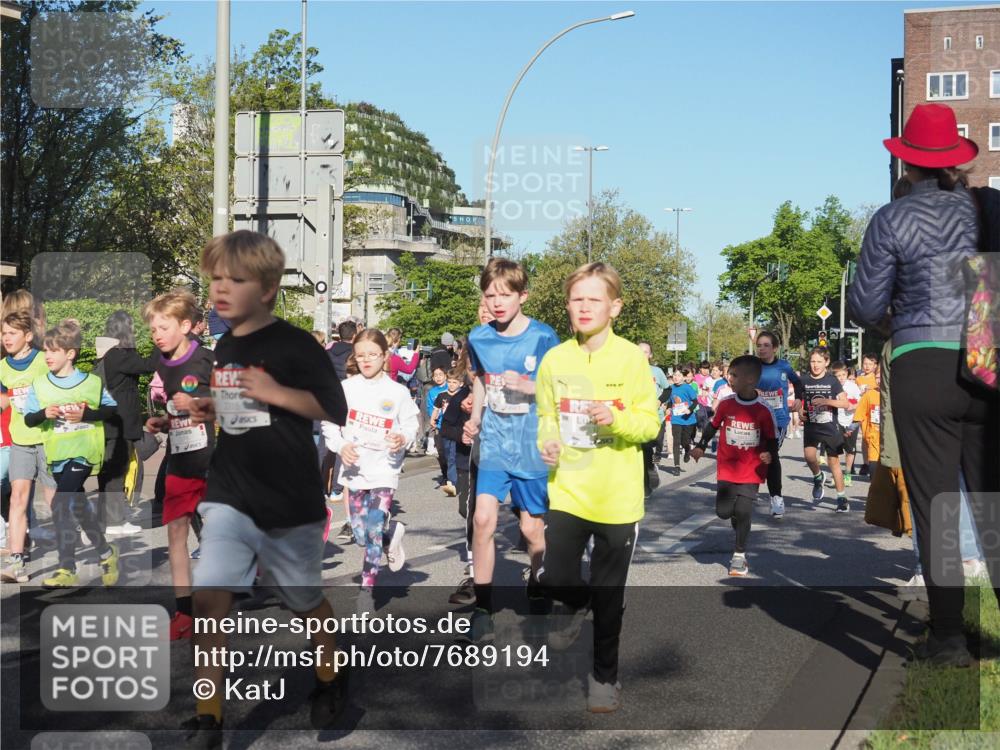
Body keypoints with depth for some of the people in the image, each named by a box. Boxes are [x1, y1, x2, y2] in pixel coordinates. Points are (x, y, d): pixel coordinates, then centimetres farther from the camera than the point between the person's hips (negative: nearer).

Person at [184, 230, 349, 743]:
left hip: (289, 499, -4)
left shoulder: (294, 345, -12)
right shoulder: (224, 347, 8)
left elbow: (335, 410, -13)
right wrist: (209, 412, 4)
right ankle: (207, 715, -1)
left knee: (303, 598, 14)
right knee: (209, 595, -10)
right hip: (229, 494, 5)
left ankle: (329, 677, 41)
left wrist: (275, 392, -21)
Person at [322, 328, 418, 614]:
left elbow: (411, 423, 2)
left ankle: (367, 589, 5)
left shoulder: (397, 392, -3)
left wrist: (403, 438, -19)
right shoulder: (346, 388, 0)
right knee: (360, 534, 7)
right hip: (354, 469, 3)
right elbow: (330, 422, 2)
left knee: (374, 531, -9)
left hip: (383, 470, -2)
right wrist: (340, 445, -14)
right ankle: (392, 532, 39)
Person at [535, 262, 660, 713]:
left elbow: (651, 423, -6)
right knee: (554, 579, -2)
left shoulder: (632, 359, -9)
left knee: (609, 594, 8)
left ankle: (605, 674, 28)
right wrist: (548, 442, -9)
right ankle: (577, 603, 35)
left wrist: (617, 419, -24)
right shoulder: (555, 359, 0)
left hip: (617, 497, -2)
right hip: (567, 491, 3)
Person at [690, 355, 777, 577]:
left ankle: (739, 555, 8)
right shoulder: (726, 403, -4)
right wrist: (701, 446, 7)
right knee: (723, 512, 0)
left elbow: (772, 439, -1)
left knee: (743, 512, -8)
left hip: (751, 471, -3)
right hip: (727, 469, 3)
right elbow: (713, 426, 12)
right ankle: (741, 529, 34)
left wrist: (770, 453, -20)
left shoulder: (764, 410, -11)